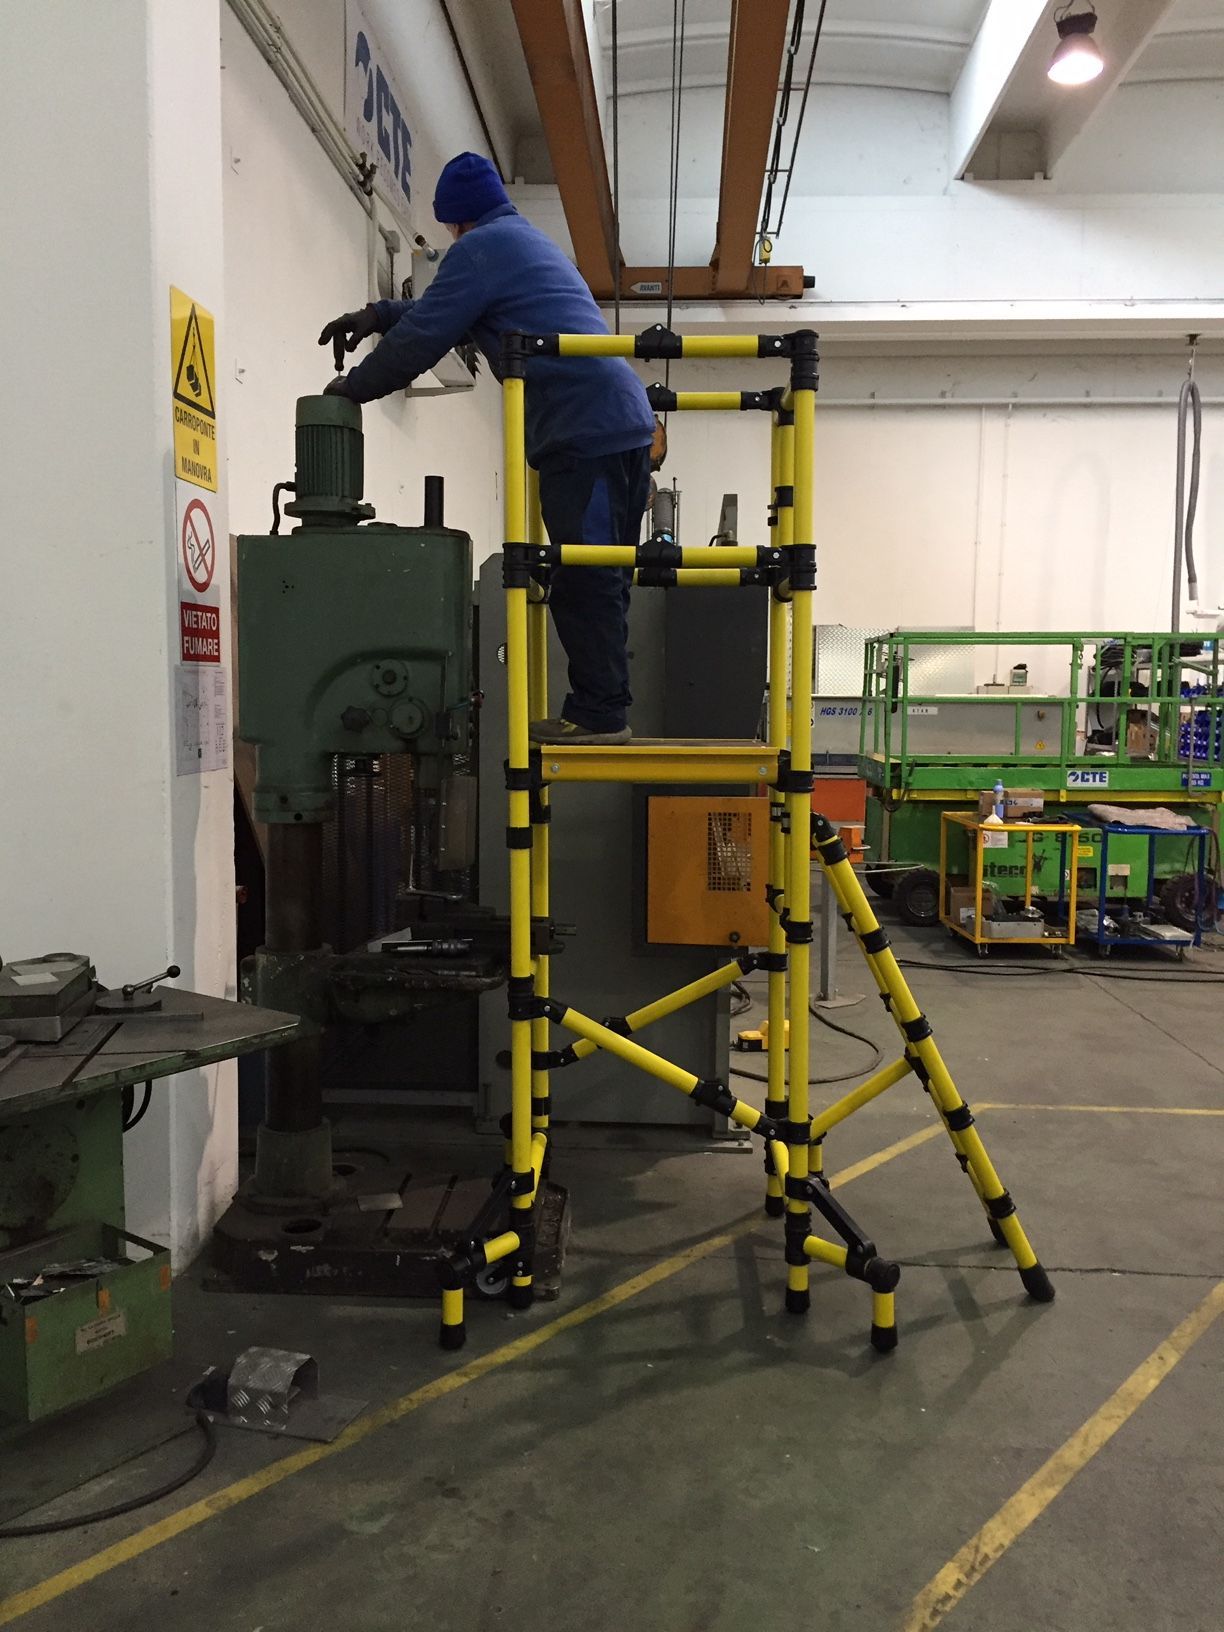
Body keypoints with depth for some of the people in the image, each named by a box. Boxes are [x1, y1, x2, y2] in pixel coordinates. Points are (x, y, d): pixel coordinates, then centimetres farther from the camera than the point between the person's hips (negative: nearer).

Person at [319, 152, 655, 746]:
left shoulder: (481, 246, 1)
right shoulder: (533, 242, 31)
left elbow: (423, 338, 0)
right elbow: (449, 311, 41)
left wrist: (353, 386, 13)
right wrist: (379, 313, 36)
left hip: (583, 429, -10)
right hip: (625, 424, 10)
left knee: (584, 582, -10)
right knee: (601, 579, 8)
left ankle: (598, 713, -9)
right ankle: (603, 711, 11)